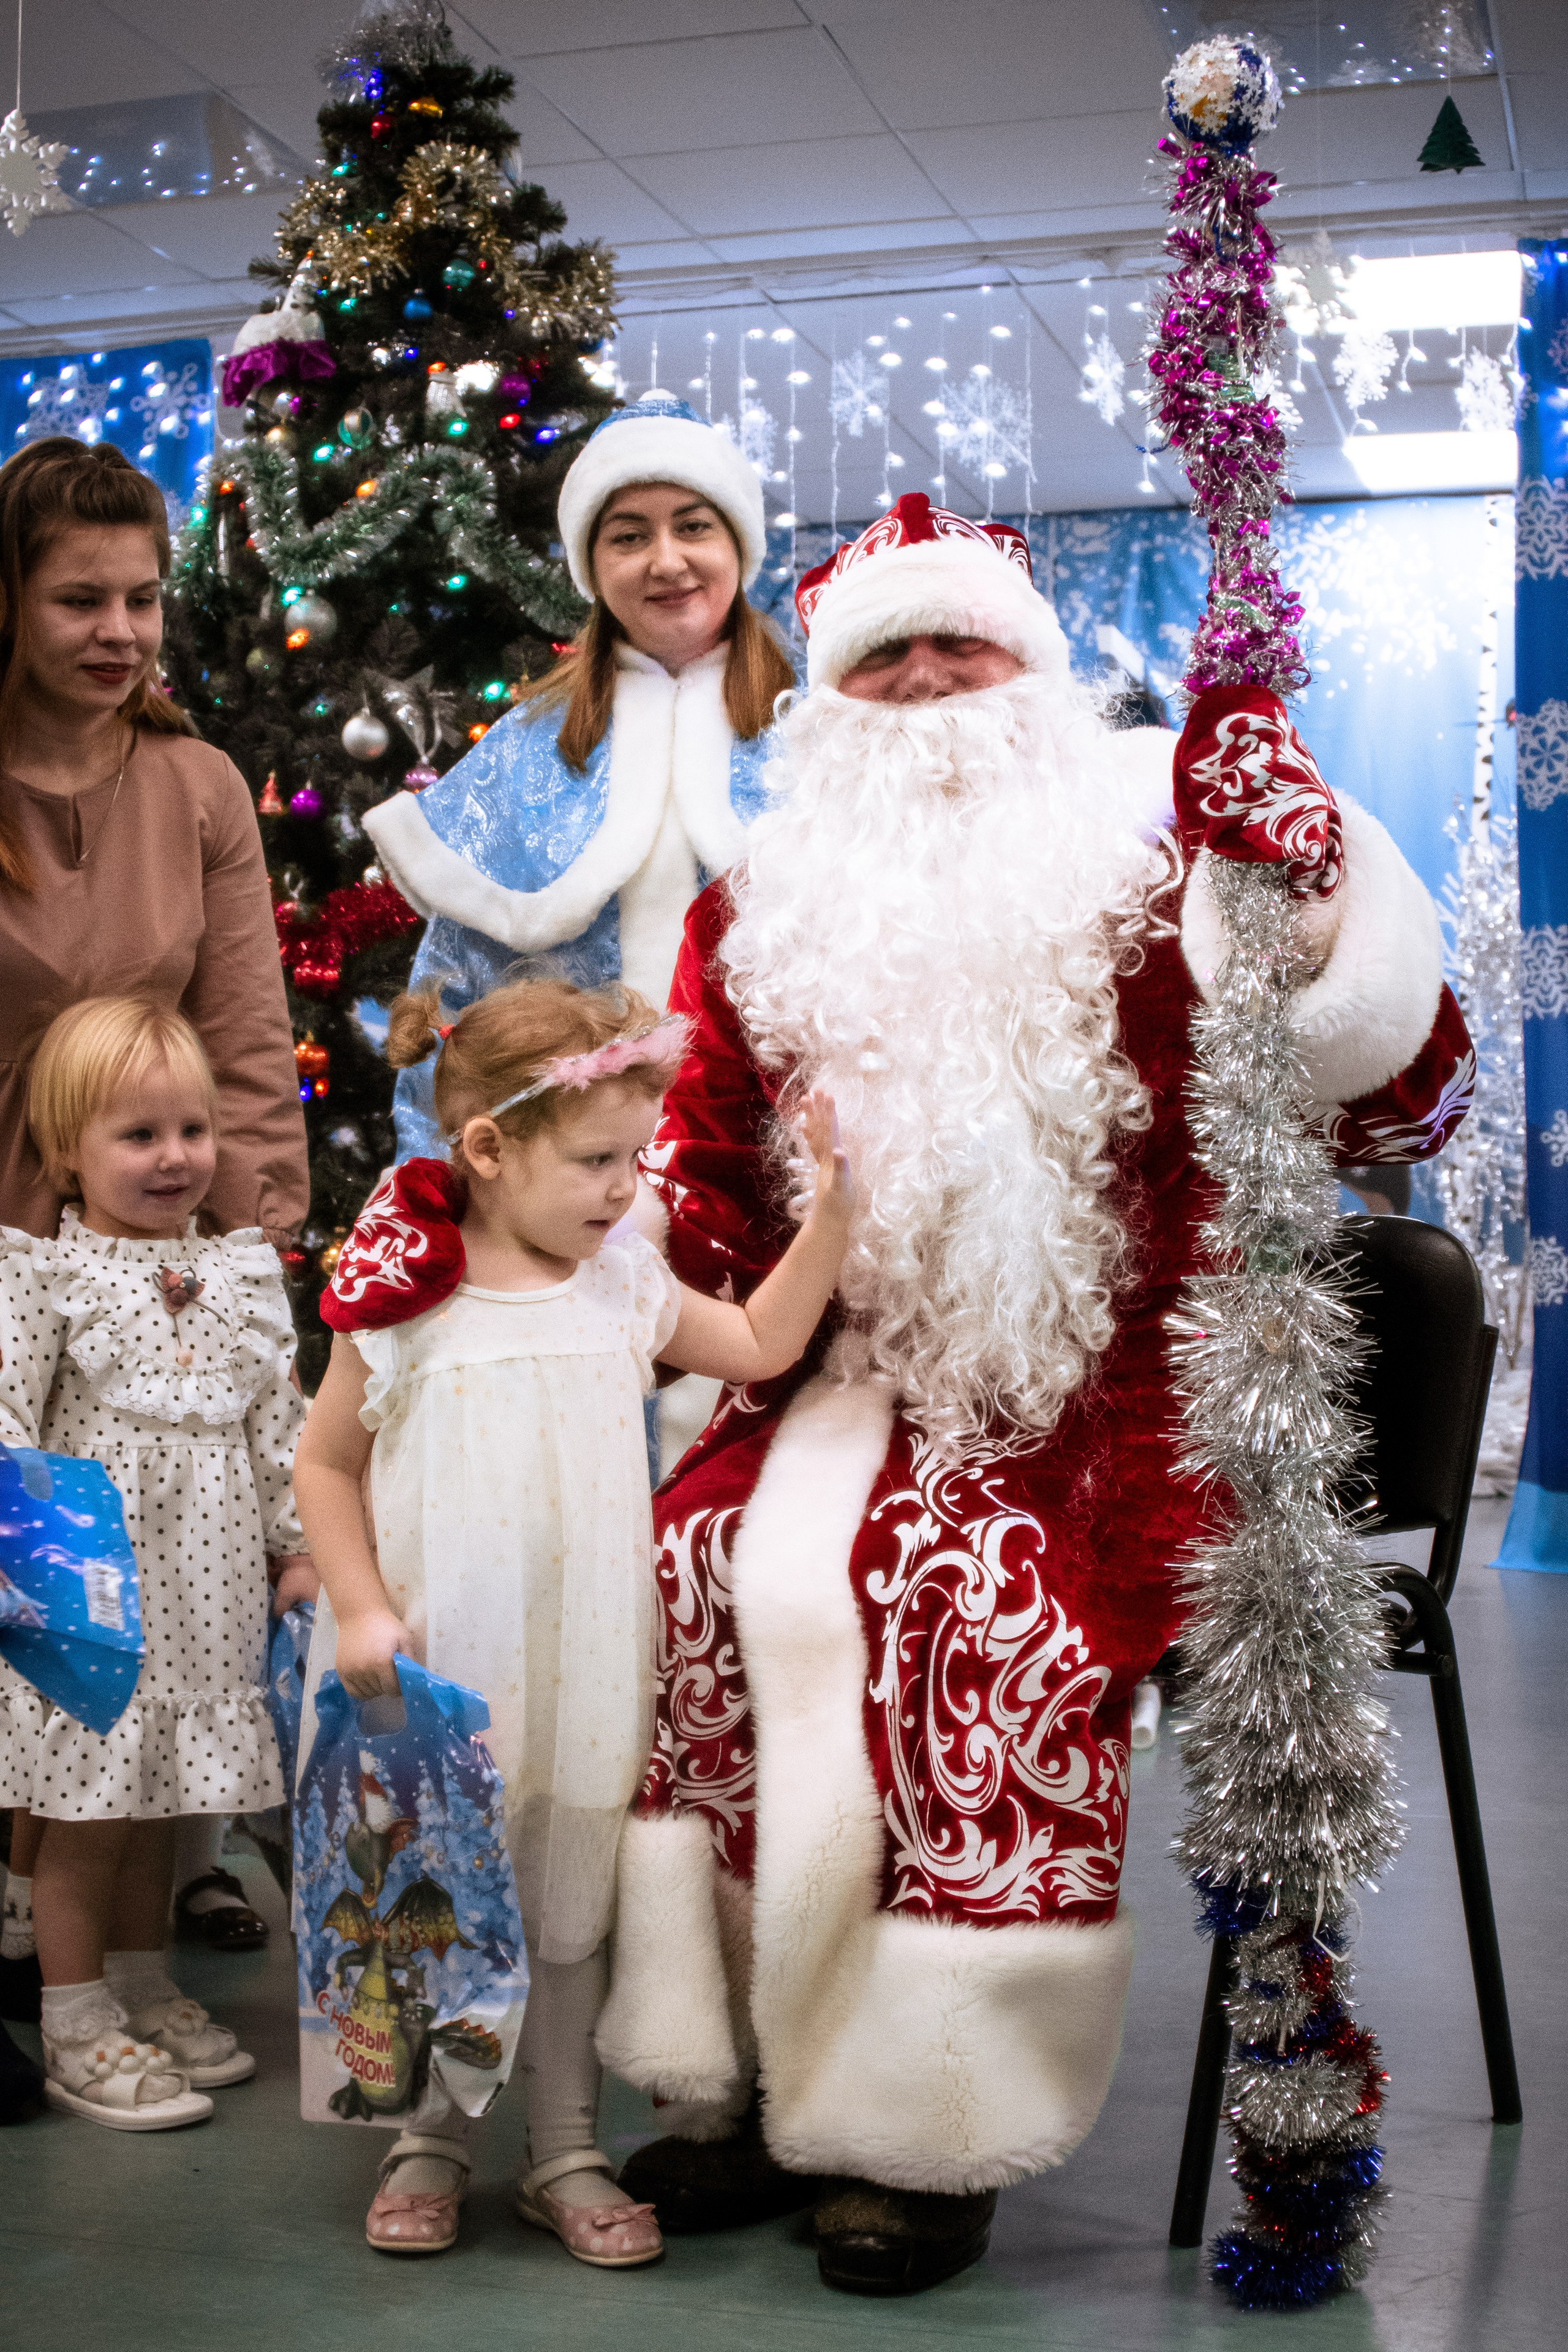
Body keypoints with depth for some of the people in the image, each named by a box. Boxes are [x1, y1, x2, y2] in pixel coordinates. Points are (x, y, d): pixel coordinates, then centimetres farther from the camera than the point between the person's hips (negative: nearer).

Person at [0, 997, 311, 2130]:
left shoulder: (245, 1270, 8)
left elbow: (279, 1420, 12)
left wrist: (304, 1544, 10)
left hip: (206, 1581, 5)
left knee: (159, 1801, 16)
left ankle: (147, 1993, 31)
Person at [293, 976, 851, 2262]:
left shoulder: (623, 1281, 1)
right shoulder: (406, 1297, -10)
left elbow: (761, 1344, 10)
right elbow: (327, 1461, 0)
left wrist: (830, 1211, 2)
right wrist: (360, 1608, -8)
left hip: (581, 1660, 3)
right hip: (436, 1668, -2)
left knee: (569, 1911, 11)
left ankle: (567, 2155, 25)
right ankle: (432, 2142, 30)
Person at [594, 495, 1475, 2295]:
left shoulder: (1141, 875, 1)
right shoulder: (764, 919, 12)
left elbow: (1396, 1101, -8)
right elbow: (696, 1198, 16)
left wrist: (1315, 892, -25)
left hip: (1093, 1400, -4)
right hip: (853, 1384, 4)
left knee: (989, 1599, -29)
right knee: (692, 1562, -19)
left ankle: (930, 2131, -13)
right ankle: (729, 2080, -5)